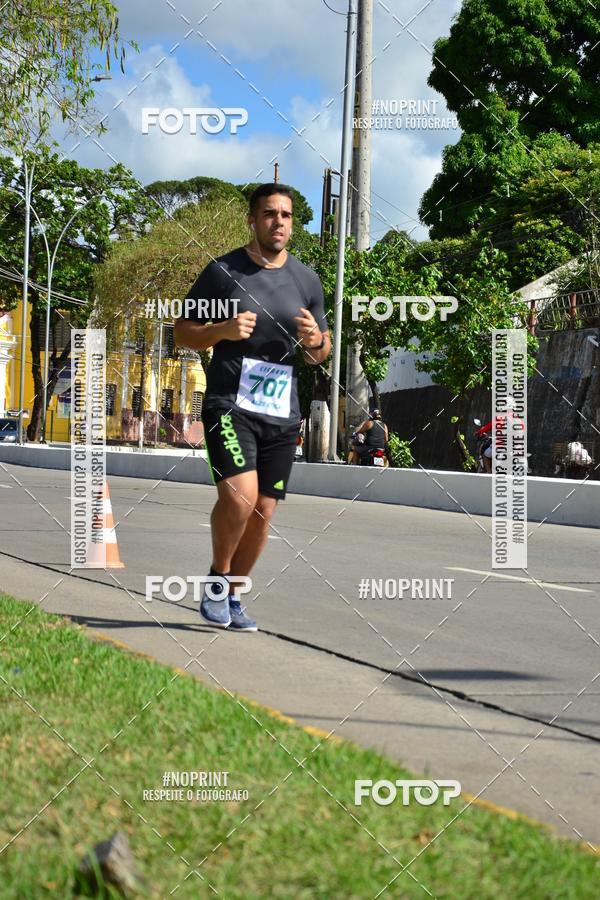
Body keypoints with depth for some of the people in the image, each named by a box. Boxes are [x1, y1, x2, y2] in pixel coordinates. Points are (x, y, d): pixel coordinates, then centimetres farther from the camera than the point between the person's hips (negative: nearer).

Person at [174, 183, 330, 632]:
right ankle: (217, 580, 2)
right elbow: (183, 332, 4)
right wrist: (223, 331, -15)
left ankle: (233, 596, 24)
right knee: (239, 496, -22)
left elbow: (320, 354, 19)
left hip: (283, 413, 4)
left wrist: (315, 340, -5)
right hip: (230, 405, -4)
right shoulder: (223, 271, 0)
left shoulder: (306, 280, 11)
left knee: (263, 512, 5)